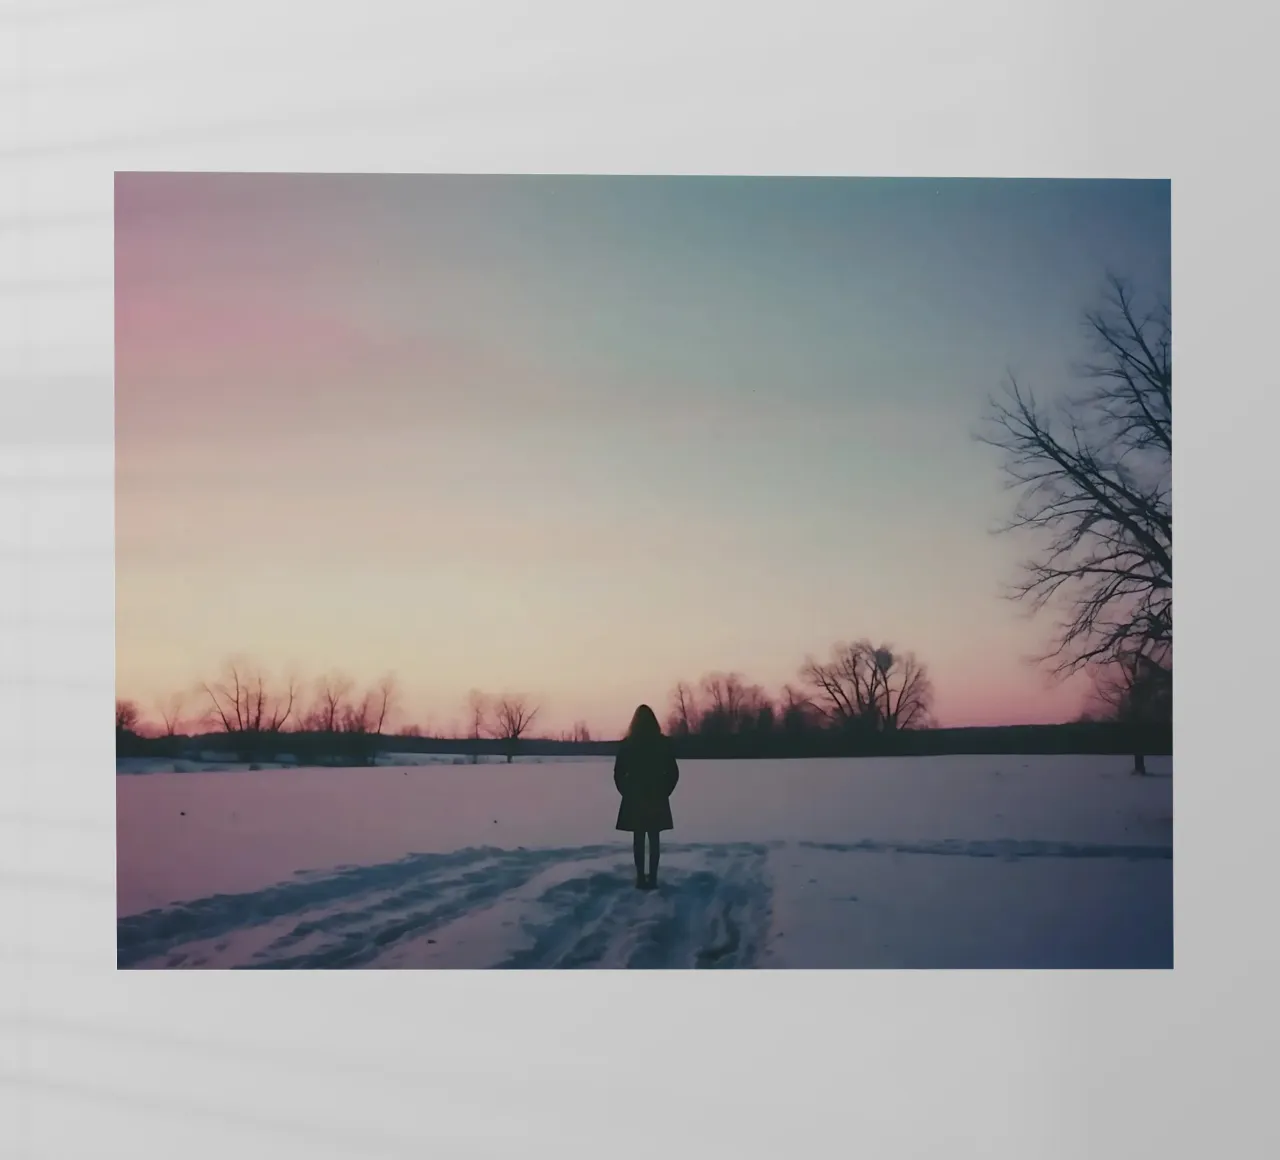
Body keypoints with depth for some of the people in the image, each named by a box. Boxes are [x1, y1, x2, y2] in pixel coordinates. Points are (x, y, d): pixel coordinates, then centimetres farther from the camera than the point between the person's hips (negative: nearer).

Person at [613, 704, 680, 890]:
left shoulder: (627, 744, -4)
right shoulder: (663, 743, -2)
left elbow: (618, 773, -3)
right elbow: (673, 772, -1)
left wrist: (626, 792, 9)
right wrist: (664, 792, 10)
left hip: (634, 798, -1)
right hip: (656, 798, 1)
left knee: (639, 839, 4)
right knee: (654, 839, 6)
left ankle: (641, 878, 3)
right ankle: (652, 878, 4)